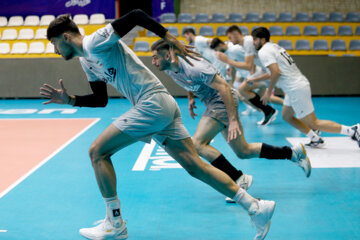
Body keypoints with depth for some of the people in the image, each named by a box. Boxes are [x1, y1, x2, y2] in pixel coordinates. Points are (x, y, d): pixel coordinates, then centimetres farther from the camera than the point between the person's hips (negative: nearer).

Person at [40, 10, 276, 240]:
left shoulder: (94, 42, -10)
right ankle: (256, 207, 4)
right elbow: (100, 99, 25)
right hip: (163, 107, 10)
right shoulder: (86, 61, 20)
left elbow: (136, 15, -17)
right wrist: (69, 99, 13)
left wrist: (170, 38, -18)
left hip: (153, 103, -10)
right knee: (195, 166, 5)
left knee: (97, 151, -4)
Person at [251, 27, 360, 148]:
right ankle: (315, 139, 20)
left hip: (296, 89, -10)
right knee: (286, 116, 22)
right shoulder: (274, 46, 19)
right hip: (299, 84, 10)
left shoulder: (264, 52, -10)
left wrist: (268, 92, -12)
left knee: (313, 123, -5)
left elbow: (276, 72, -23)